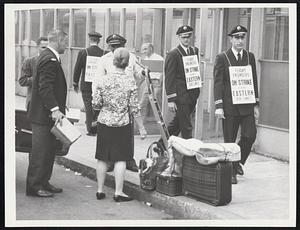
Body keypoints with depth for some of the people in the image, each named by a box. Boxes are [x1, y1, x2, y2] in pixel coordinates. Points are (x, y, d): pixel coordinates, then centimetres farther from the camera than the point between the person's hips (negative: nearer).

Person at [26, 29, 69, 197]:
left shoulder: (50, 57, 15)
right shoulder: (49, 59, -18)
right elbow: (45, 87, -25)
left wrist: (57, 108, 20)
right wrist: (55, 109, -29)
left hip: (47, 113, 10)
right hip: (44, 114, -10)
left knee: (48, 150, 15)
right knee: (41, 151, -3)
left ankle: (44, 182, 24)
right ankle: (34, 186, 4)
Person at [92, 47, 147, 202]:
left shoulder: (103, 80, -4)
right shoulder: (130, 81, -8)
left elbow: (95, 104, -2)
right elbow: (134, 108, -7)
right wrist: (141, 127, 1)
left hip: (104, 123, 2)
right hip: (123, 125, -2)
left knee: (102, 158, 11)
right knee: (120, 159, 5)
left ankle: (100, 190, 18)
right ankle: (118, 192, 6)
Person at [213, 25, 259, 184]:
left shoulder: (250, 57, 10)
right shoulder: (222, 58, -2)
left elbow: (254, 81, 12)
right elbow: (218, 82, -6)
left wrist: (256, 104, 9)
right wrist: (218, 106, -13)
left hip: (247, 105, 3)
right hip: (229, 106, -3)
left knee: (250, 135, -5)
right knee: (229, 141, 3)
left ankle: (238, 161, 21)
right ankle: (231, 171, 16)